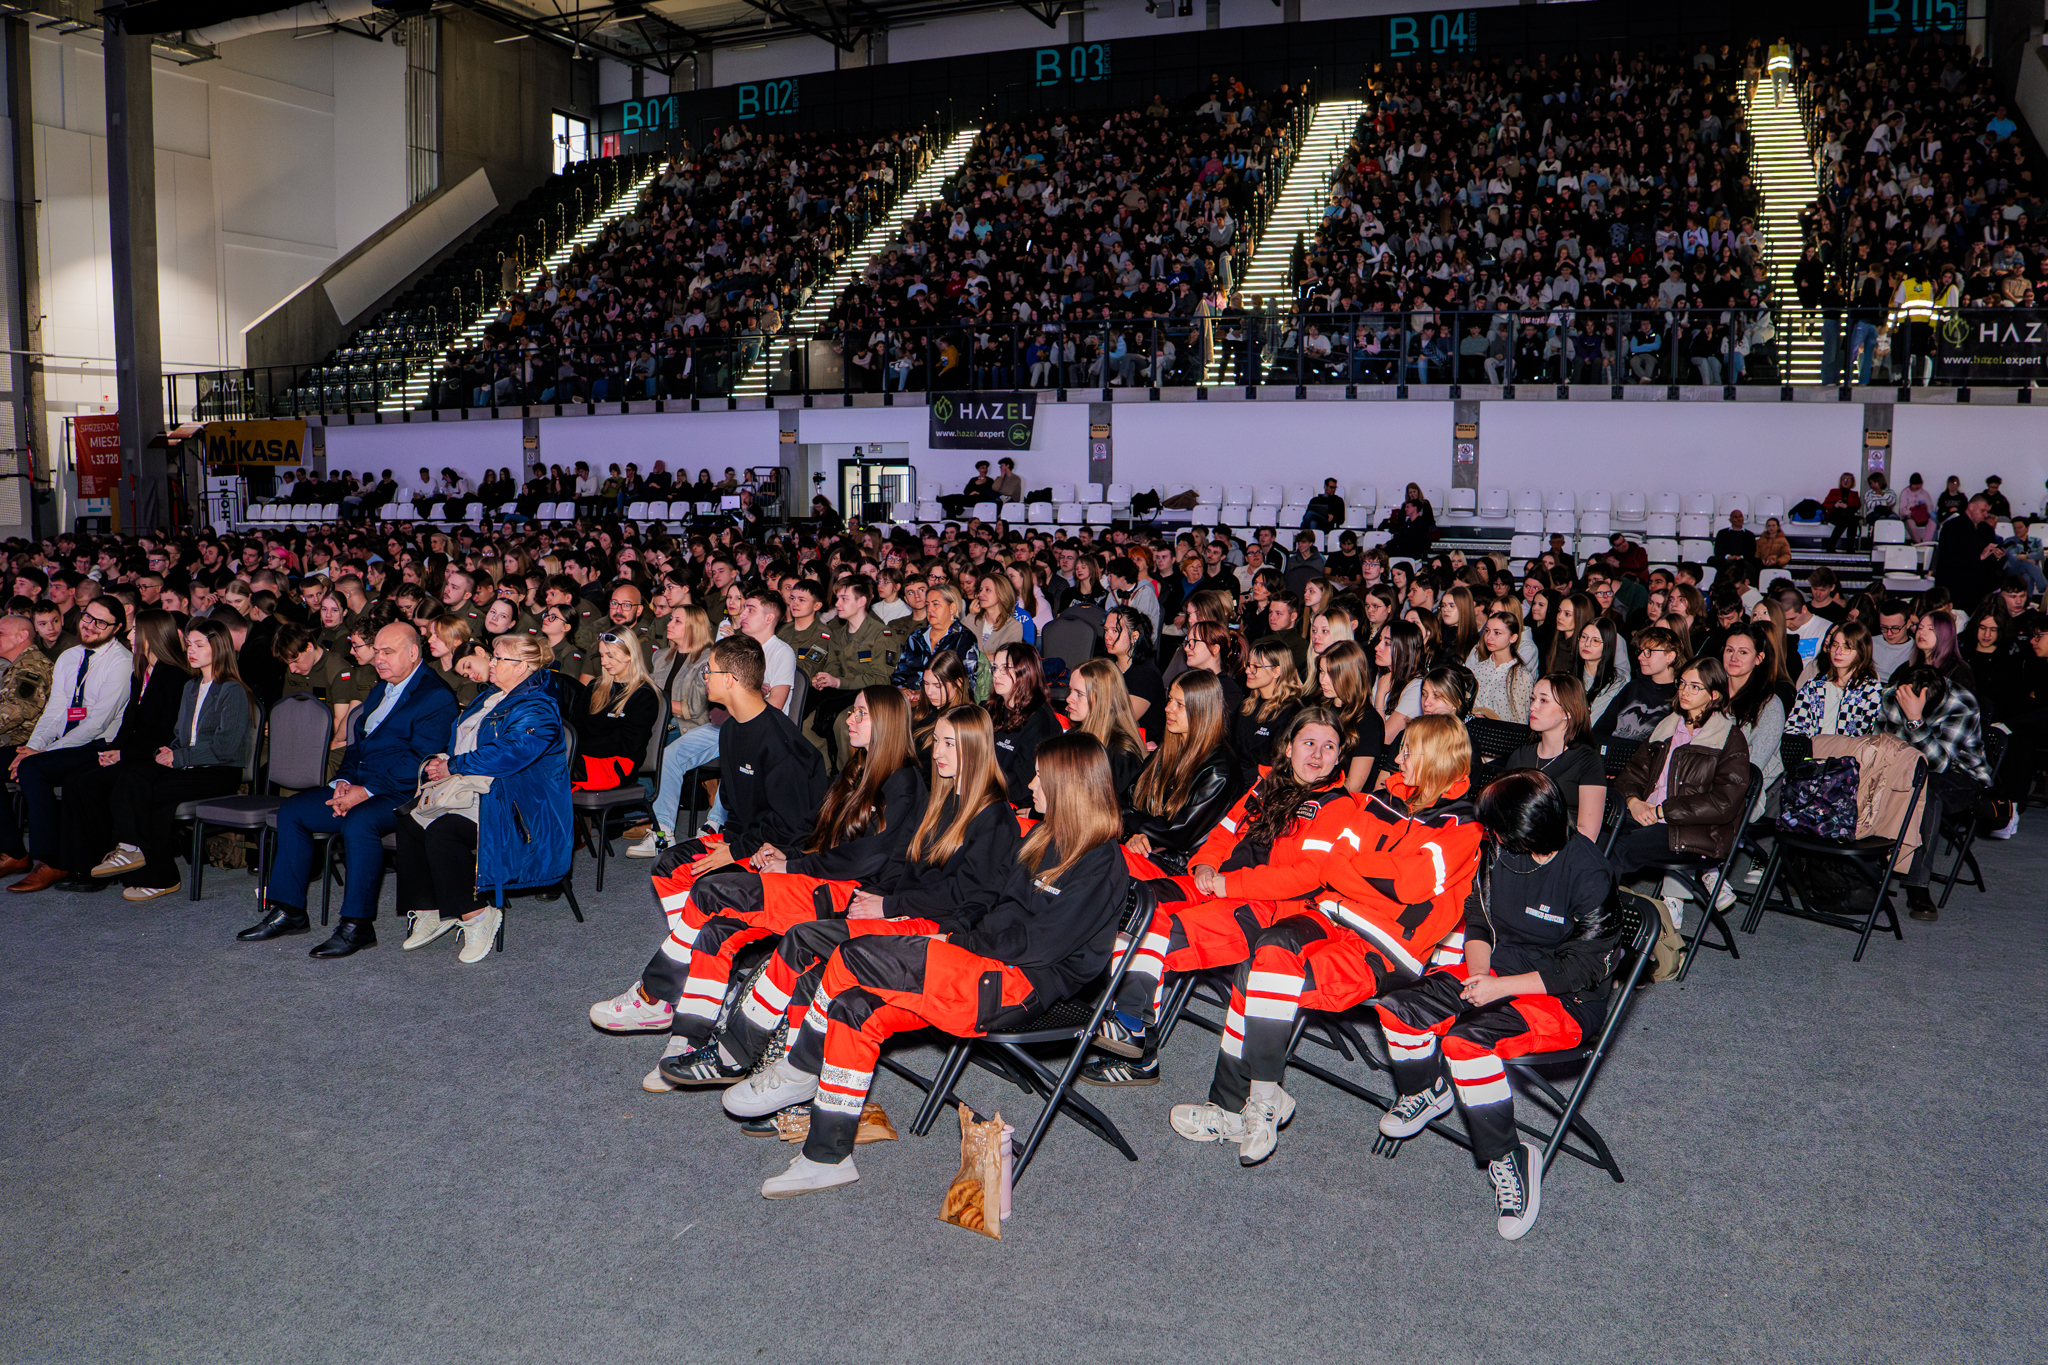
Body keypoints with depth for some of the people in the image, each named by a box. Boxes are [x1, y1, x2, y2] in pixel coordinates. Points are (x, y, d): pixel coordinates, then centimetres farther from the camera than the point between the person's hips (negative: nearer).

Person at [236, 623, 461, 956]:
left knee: (358, 823, -35)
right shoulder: (380, 690, 20)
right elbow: (357, 744, 21)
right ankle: (288, 911, 7)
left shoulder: (437, 697, -11)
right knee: (291, 811, 2)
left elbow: (418, 762, -19)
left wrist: (366, 791, -21)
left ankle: (357, 925, -26)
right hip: (358, 788, 10)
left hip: (401, 795, -10)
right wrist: (344, 782, 1)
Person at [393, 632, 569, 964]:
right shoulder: (492, 696, 20)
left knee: (441, 830, -31)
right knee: (409, 824, -14)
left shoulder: (536, 710, -12)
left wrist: (452, 767, -10)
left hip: (513, 805, -9)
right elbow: (461, 740, 24)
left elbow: (500, 757, -22)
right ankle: (430, 910, -4)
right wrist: (441, 762, 2)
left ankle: (476, 914, -18)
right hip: (471, 788, 9)